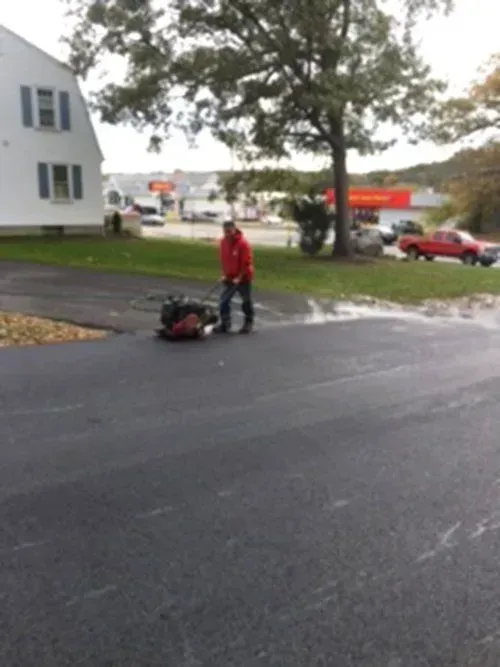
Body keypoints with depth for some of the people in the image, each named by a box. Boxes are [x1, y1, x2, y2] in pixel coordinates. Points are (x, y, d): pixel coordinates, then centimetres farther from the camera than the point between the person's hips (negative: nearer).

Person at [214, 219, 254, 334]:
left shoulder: (243, 243, -20)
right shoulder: (223, 242, -1)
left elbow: (246, 263, -19)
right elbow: (223, 259, 8)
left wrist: (239, 277, -20)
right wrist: (224, 274, 1)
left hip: (244, 277, -5)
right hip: (229, 277, 6)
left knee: (246, 301, 8)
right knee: (224, 300, -1)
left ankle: (248, 323, 23)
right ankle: (225, 324, 5)